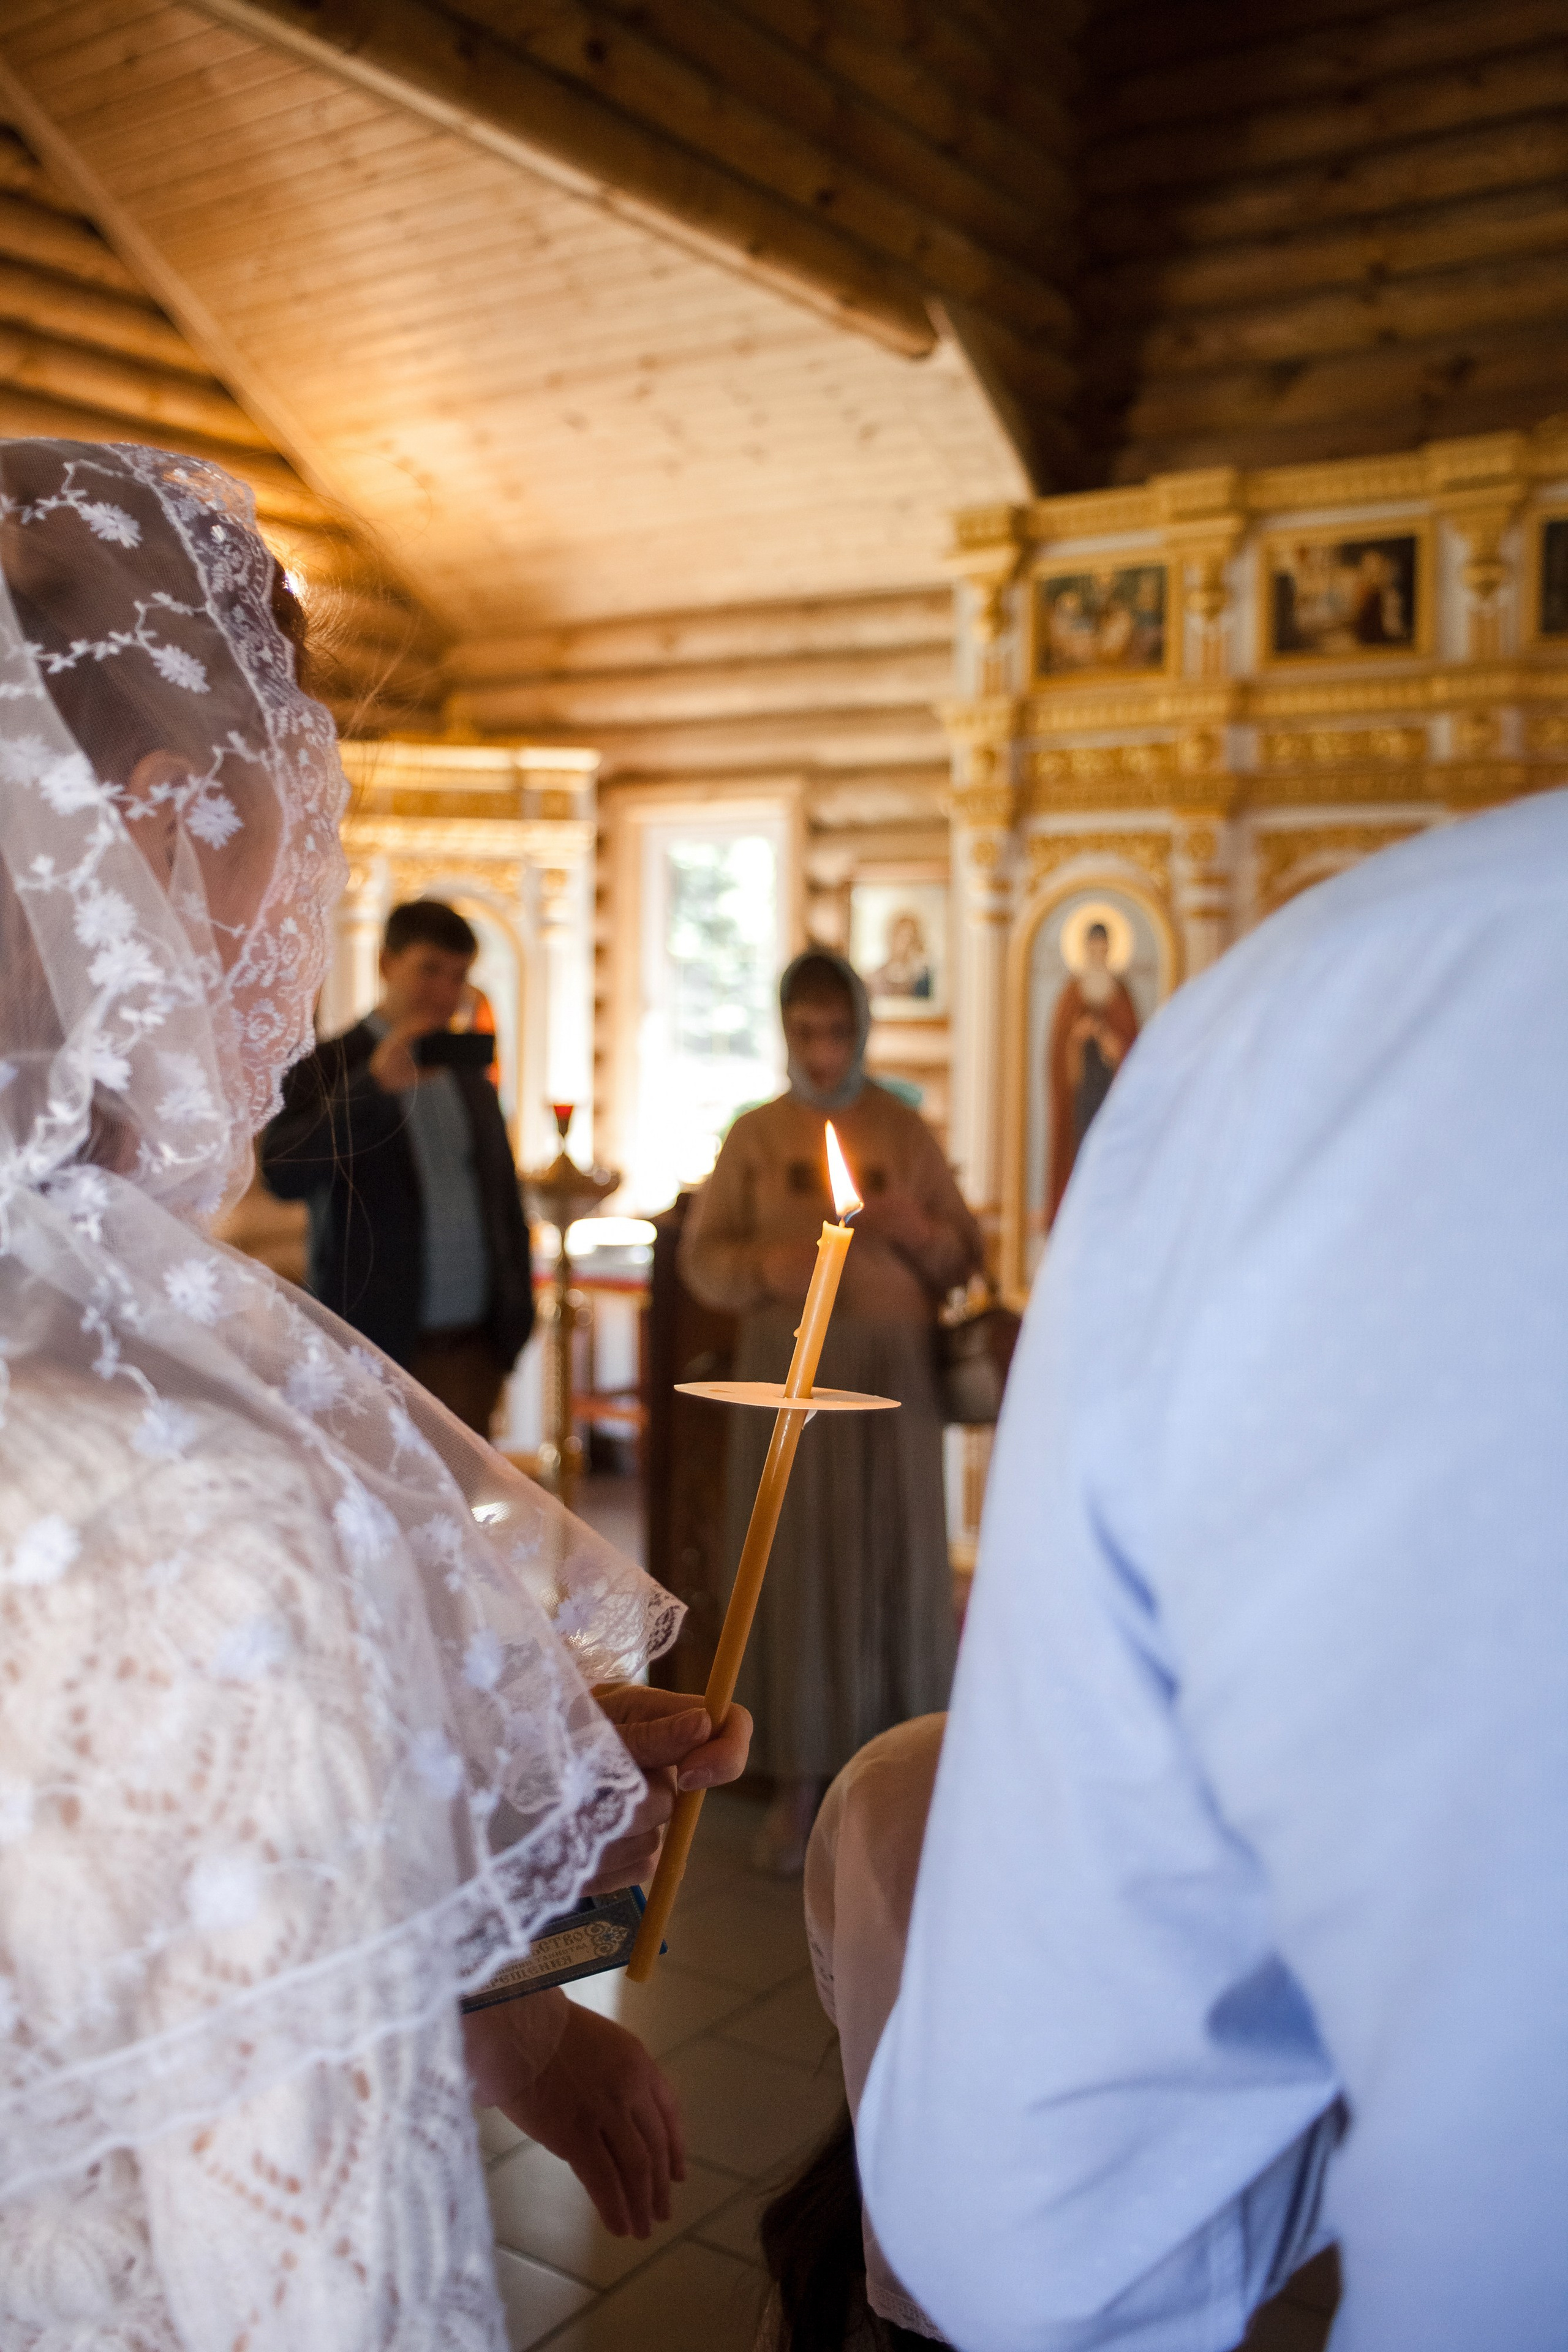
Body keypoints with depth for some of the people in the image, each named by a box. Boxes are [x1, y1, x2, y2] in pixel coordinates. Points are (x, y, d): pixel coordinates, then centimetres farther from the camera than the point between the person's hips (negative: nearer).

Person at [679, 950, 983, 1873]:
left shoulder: (907, 1133, 9)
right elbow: (703, 1256, 5)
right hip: (789, 1368, 0)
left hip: (895, 1370, 0)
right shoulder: (755, 1136, 9)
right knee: (794, 1562, -1)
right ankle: (800, 1784, 9)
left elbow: (966, 1257, 9)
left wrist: (917, 1231, -11)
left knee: (902, 1561, 0)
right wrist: (764, 1265, -15)